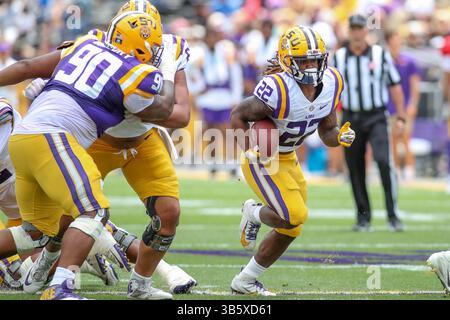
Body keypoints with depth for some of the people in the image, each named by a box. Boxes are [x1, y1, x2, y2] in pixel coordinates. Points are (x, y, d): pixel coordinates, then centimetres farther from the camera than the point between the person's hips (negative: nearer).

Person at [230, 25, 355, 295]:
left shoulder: (331, 84, -9)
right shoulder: (278, 90, -30)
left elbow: (327, 132, 2)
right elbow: (239, 115, -17)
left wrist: (341, 137, -20)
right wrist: (250, 150, -27)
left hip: (288, 160, 8)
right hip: (261, 159, -8)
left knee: (290, 230, 11)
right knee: (294, 216, -21)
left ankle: (245, 281, 26)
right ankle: (254, 214, 13)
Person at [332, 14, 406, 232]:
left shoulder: (380, 54, 2)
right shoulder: (339, 57, 6)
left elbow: (395, 86, 6)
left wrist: (400, 117, 1)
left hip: (376, 118, -2)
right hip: (351, 119, 2)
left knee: (384, 161, -18)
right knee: (355, 169, 3)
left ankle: (392, 215, -13)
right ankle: (363, 217, 15)